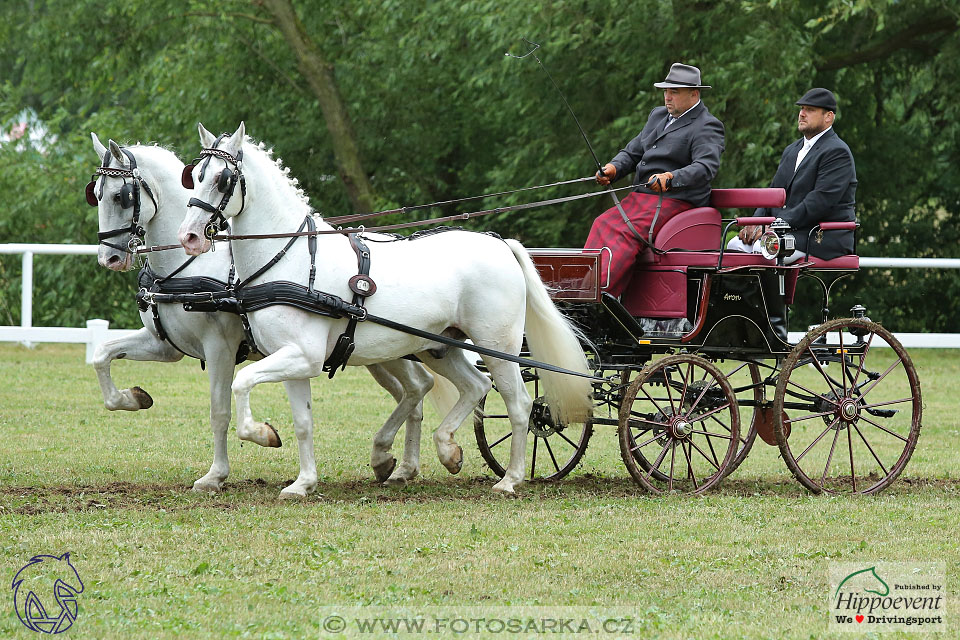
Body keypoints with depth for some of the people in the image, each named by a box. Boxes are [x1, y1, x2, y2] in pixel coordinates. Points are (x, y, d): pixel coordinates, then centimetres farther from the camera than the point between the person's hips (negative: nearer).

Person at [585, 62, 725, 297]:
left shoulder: (707, 127, -5)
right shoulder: (658, 115, 22)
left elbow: (706, 167, -22)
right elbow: (633, 152, 24)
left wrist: (671, 178, -39)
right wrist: (613, 168, 1)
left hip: (674, 200, -8)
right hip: (641, 198, 8)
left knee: (628, 233, -29)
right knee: (603, 224, -17)